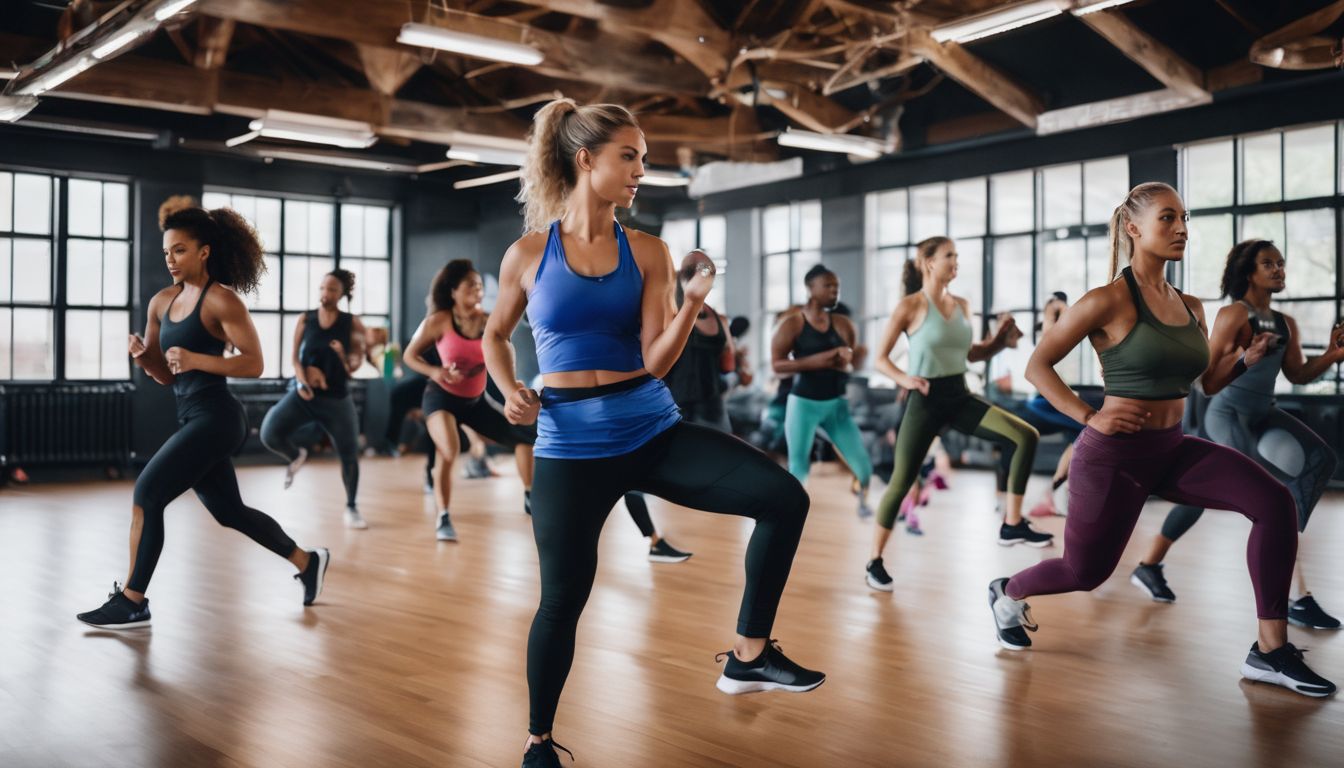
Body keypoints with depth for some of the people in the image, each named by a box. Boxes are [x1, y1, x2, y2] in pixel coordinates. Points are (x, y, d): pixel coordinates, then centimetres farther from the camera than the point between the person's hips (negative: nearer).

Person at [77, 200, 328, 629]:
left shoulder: (221, 300, -11)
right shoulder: (162, 302, 10)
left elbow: (253, 364, -15)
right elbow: (165, 376, 16)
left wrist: (196, 359, -24)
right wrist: (141, 354, -4)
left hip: (215, 418, -9)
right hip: (192, 419, 9)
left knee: (147, 494, -11)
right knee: (229, 512, 17)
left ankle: (131, 603, 1)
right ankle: (307, 562, 33)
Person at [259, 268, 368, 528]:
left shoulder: (352, 324, -3)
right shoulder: (305, 319, 1)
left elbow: (355, 364, -1)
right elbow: (295, 356, 2)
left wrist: (344, 356, -24)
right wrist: (301, 379, -17)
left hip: (337, 397, -1)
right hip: (303, 393, 1)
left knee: (349, 455, 1)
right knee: (269, 434, -20)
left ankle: (351, 508, 22)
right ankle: (296, 457, 15)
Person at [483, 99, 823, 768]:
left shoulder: (647, 252, 1)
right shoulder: (527, 255, -1)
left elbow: (656, 361, -5)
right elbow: (495, 335, 15)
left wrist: (693, 301, -19)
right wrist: (510, 392, -3)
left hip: (652, 429, 2)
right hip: (571, 443, -2)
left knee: (784, 496, -14)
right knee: (562, 599, 1)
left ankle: (748, 655, 0)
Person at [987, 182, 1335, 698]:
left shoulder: (1191, 307, 7)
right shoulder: (1110, 301, -14)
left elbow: (1208, 381, 18)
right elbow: (1037, 366, -11)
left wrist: (1248, 359, -1)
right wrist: (1089, 416, -19)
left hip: (1173, 449, 6)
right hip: (1114, 454, -6)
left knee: (1274, 502, -15)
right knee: (1084, 572, 7)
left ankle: (1270, 652, -8)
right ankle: (1007, 594, 41)